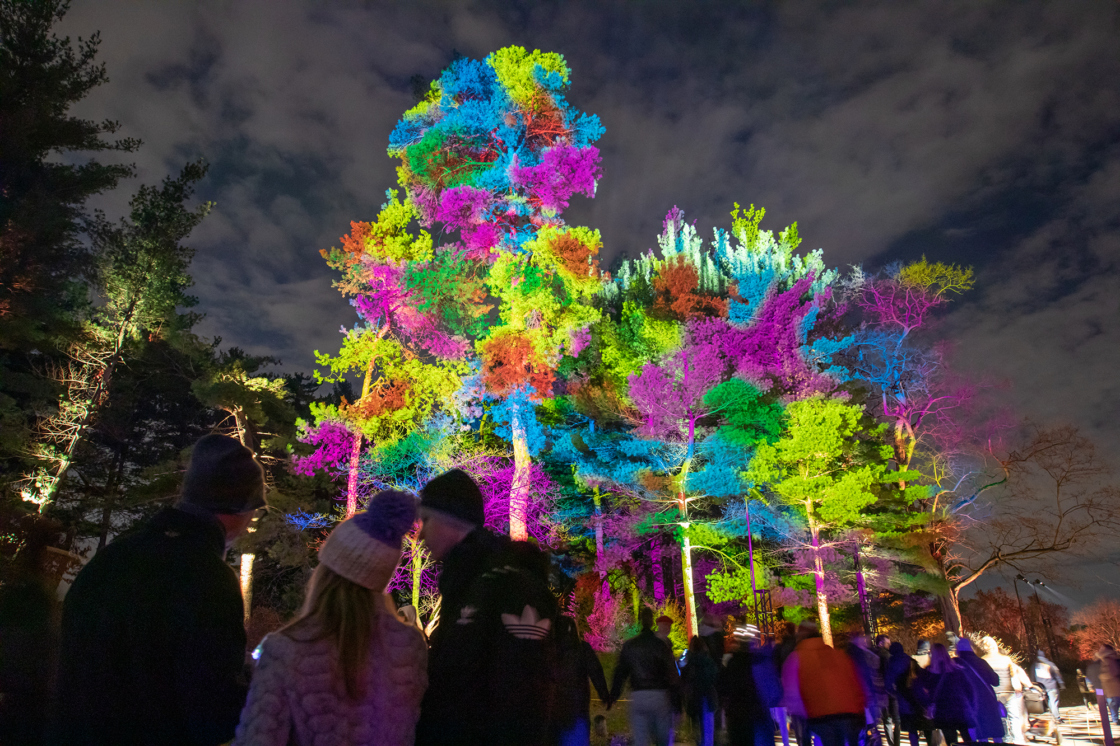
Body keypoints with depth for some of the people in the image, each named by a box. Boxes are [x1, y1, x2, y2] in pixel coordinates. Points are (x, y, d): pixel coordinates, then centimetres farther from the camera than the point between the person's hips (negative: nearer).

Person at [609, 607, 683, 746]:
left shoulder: (629, 645, 4)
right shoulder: (661, 644, -4)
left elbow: (620, 672, 6)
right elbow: (672, 673, -6)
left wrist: (613, 696, 12)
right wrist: (677, 700, -2)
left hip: (637, 696, 2)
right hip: (660, 695, -2)